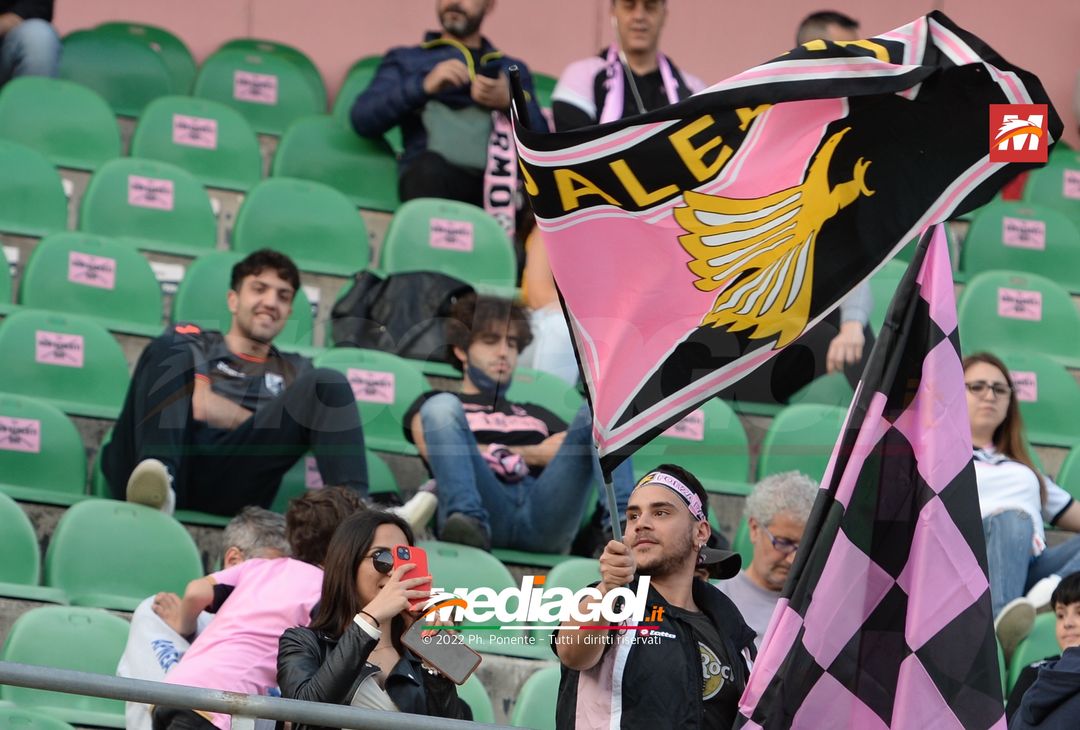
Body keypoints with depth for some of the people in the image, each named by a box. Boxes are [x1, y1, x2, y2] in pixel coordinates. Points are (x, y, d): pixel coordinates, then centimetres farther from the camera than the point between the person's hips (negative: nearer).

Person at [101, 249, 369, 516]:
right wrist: (269, 426, 7)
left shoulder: (295, 371, 33)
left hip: (231, 480, 1)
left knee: (327, 383, -12)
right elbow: (201, 406, 6)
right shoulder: (189, 341, 27)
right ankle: (159, 470, -45)